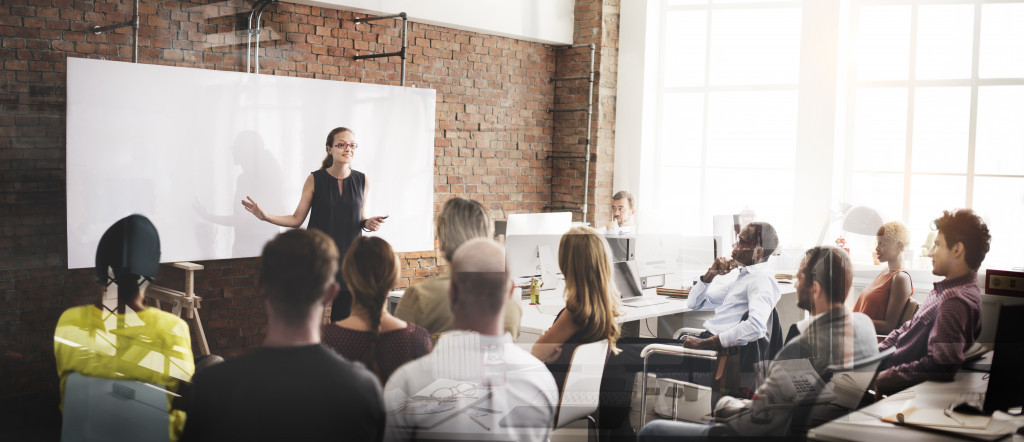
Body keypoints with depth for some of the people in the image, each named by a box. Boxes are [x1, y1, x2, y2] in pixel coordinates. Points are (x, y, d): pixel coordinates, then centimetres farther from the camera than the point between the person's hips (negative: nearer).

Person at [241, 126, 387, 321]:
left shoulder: (361, 181, 4)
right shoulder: (315, 179, -2)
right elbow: (297, 219, 0)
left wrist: (368, 223, -6)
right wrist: (265, 216, -12)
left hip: (348, 257, 2)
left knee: (344, 318, 3)